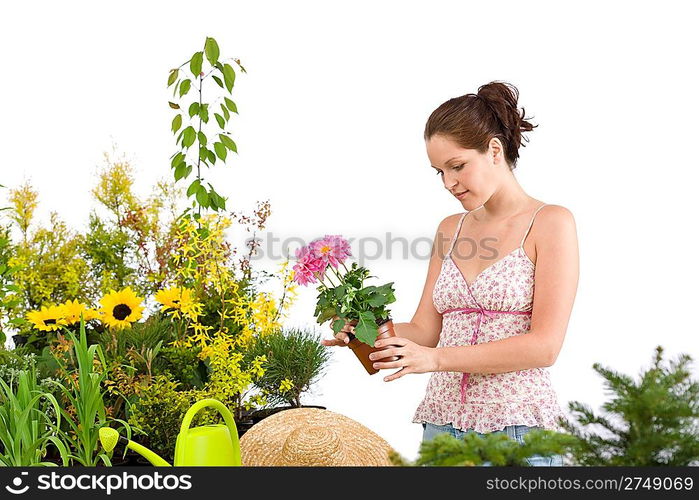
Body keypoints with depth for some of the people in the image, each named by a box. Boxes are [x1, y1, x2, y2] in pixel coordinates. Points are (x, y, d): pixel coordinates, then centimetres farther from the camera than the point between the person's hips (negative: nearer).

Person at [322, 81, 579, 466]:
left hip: (516, 429, -4)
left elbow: (545, 345, -13)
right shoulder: (450, 229, 12)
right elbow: (424, 330, 10)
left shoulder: (550, 222, -5)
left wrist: (437, 358, -19)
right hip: (441, 423, 5)